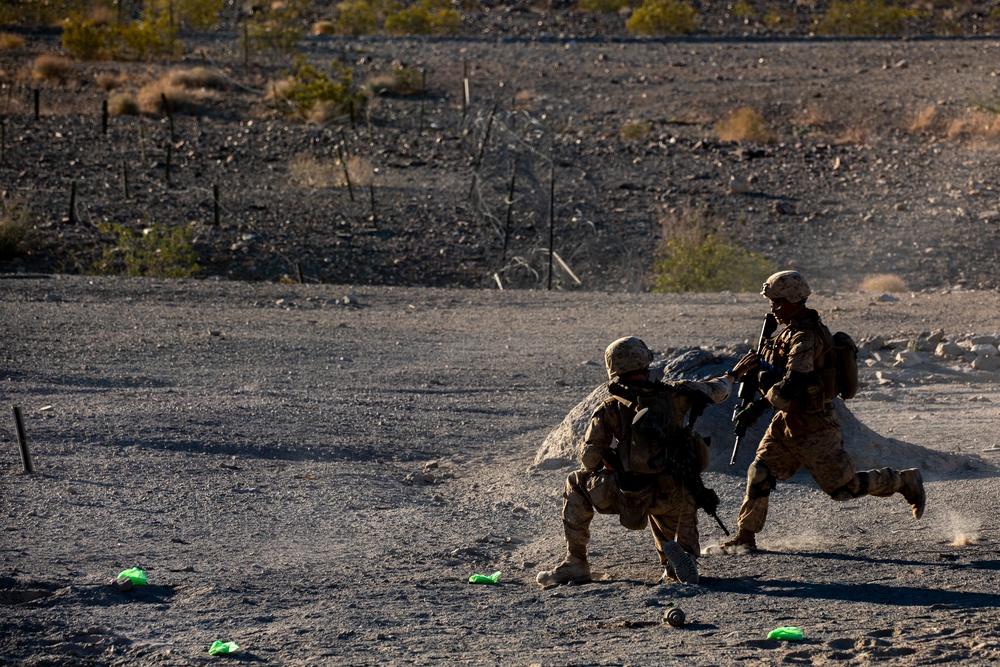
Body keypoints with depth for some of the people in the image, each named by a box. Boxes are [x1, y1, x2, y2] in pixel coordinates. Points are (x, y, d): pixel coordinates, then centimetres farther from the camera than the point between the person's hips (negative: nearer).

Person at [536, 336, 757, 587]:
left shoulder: (609, 409, -3)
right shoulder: (674, 393, 4)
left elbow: (590, 460, -5)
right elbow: (715, 390, 22)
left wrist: (611, 465, 18)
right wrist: (733, 375, 44)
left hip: (635, 499, -3)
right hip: (681, 497, 3)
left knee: (577, 484, 20)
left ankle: (575, 564, 17)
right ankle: (683, 551, 16)